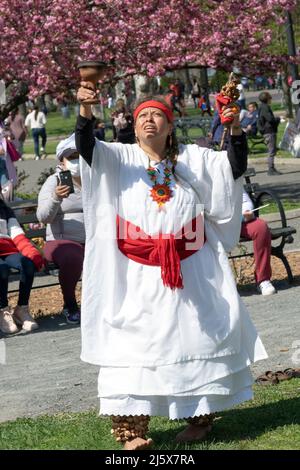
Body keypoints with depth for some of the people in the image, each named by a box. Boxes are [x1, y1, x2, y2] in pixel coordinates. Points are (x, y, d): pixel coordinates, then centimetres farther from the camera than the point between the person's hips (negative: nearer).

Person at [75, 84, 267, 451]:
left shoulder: (193, 159, 9)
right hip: (137, 277, -1)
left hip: (188, 272, 2)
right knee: (134, 343, -6)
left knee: (194, 338, 7)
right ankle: (131, 428, -5)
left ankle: (200, 416, 21)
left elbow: (235, 166, 2)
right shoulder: (118, 158, 5)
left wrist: (234, 128, -15)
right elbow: (86, 148, -11)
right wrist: (85, 110, -29)